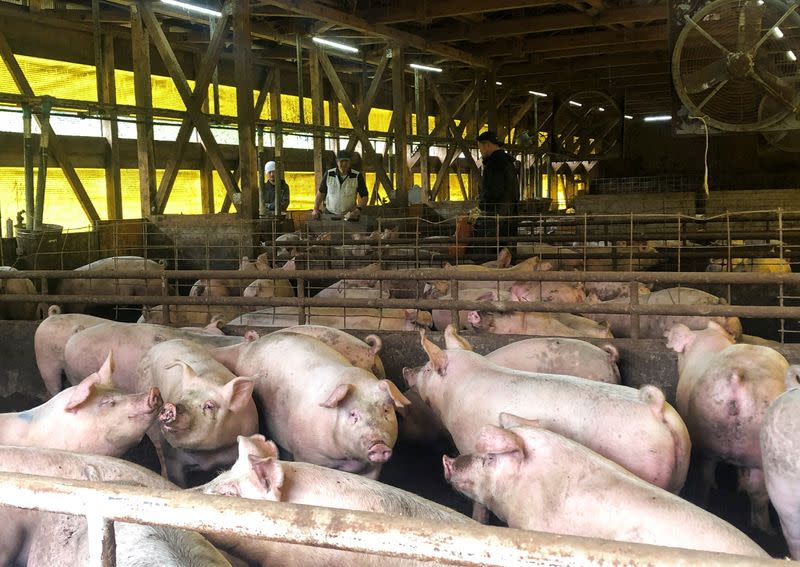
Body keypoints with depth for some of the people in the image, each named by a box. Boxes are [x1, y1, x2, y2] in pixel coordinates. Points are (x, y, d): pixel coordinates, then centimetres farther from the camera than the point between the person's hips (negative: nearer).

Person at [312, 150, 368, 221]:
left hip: (349, 215, -1)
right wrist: (316, 209, 1)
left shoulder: (357, 176, -5)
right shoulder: (328, 174, 0)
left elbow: (364, 196, 1)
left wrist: (359, 209, -17)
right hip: (330, 214, 1)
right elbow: (321, 192, 11)